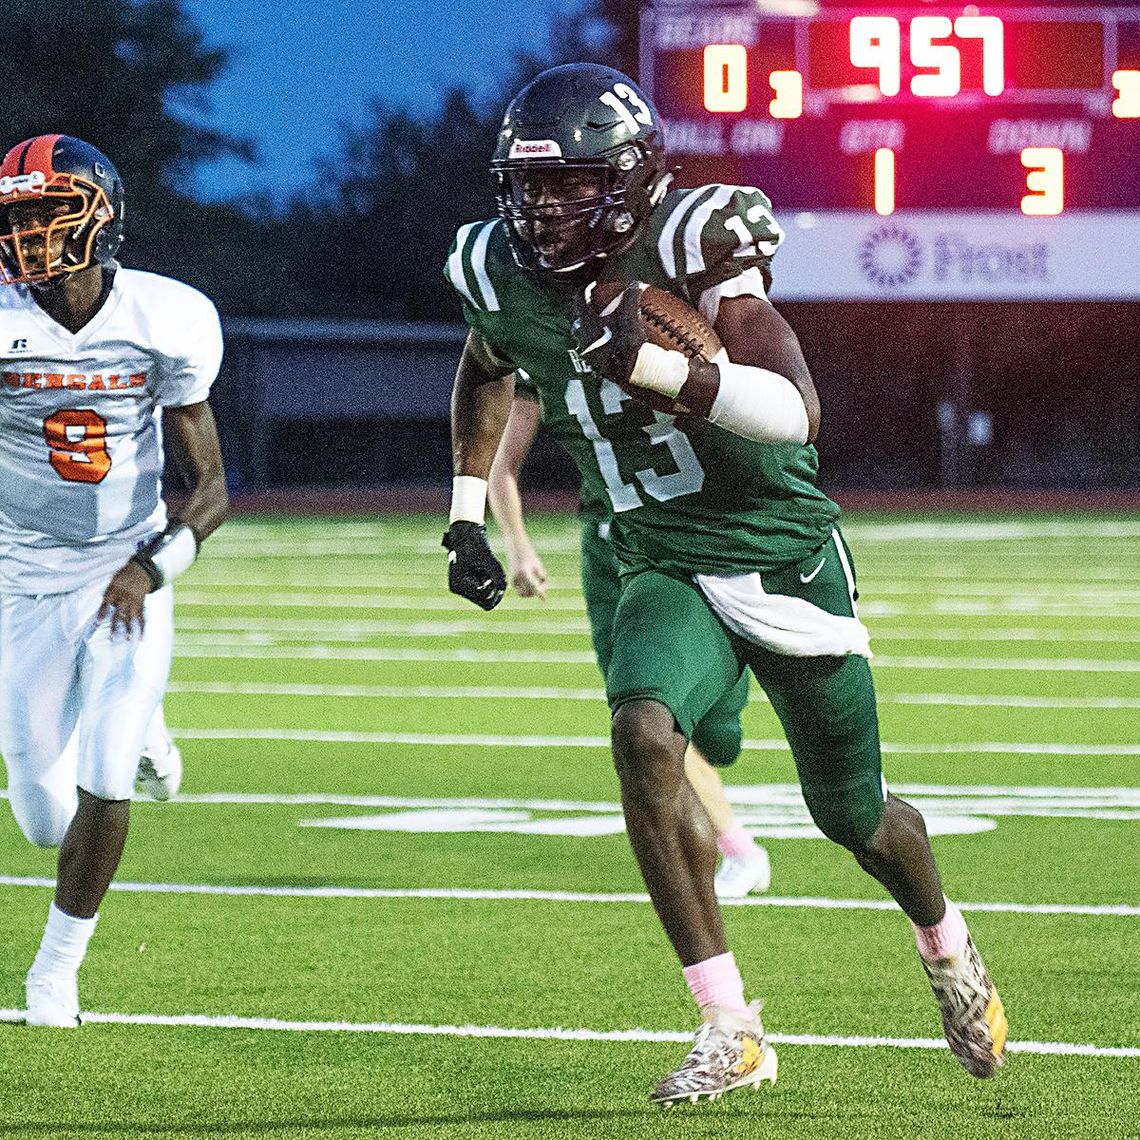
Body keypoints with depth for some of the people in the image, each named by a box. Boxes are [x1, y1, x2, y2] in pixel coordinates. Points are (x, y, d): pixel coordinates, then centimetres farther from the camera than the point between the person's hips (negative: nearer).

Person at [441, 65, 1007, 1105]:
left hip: (785, 557, -3)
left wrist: (651, 365, -41)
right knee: (643, 734, -27)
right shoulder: (504, 278, -5)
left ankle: (947, 949, 46)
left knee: (852, 815, 10)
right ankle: (730, 1030, -21)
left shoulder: (689, 248, -21)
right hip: (668, 573, 3)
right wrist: (467, 517, 15)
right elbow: (485, 376, 22)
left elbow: (796, 411, -32)